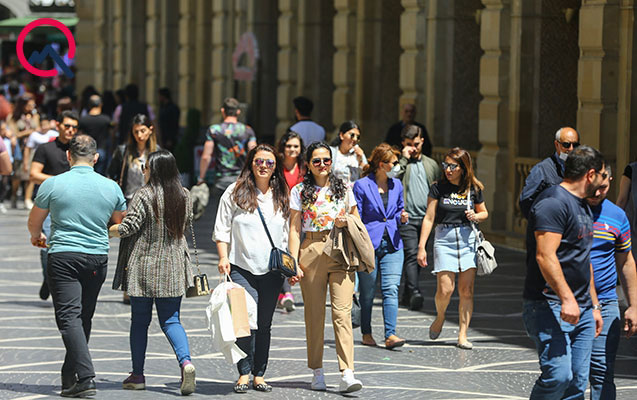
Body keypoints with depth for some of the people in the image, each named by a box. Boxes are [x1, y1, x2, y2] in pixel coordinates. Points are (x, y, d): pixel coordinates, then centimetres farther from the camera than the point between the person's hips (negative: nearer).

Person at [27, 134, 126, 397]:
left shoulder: (53, 184, -4)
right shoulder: (110, 187, 4)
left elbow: (34, 222, 10)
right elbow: (123, 222, 20)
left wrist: (37, 237, 33)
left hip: (63, 256, -4)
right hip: (98, 259, 4)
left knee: (69, 317, -8)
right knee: (83, 318, 14)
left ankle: (85, 377, -22)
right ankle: (70, 376, 22)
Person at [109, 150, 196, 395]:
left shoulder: (144, 195, -13)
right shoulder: (184, 196, 4)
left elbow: (127, 227, -16)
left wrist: (104, 231, 1)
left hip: (144, 267, -4)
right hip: (173, 269, 4)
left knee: (139, 320, 8)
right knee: (170, 320, 8)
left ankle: (137, 375, 13)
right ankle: (185, 361, -17)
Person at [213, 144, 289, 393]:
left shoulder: (282, 197, 11)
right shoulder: (235, 193, 3)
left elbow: (289, 233, 15)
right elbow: (222, 229, 4)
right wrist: (223, 257, -7)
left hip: (272, 270, 3)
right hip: (242, 267, -3)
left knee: (264, 324, 6)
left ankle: (259, 375, 12)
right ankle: (244, 374, -6)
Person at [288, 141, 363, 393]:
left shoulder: (344, 189, 12)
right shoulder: (300, 192, 7)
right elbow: (294, 229, 4)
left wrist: (345, 223, -3)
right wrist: (294, 262, -6)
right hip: (311, 253, 0)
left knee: (342, 313, -10)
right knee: (314, 314, 4)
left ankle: (347, 375, -17)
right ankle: (317, 372, 15)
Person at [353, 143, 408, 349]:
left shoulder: (396, 185, 10)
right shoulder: (362, 185, -5)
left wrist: (402, 218, 0)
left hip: (392, 245, 4)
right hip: (368, 245, -3)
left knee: (391, 289, -8)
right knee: (367, 292, 5)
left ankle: (390, 335, -13)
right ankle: (366, 333, 19)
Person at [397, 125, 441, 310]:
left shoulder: (431, 165, 18)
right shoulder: (399, 163, 4)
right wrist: (404, 159, -13)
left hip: (425, 218, 5)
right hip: (406, 217, -5)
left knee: (419, 257, 8)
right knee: (411, 254, -17)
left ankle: (407, 295, 18)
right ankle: (415, 292, -27)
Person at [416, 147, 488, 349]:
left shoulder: (474, 189, 4)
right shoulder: (438, 188, -1)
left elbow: (484, 212, 19)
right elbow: (429, 218, 0)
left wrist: (476, 216, -5)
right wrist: (421, 247, -5)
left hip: (468, 240, 2)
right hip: (444, 240, -2)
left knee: (466, 291, -2)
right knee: (445, 289, -11)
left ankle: (462, 335, 5)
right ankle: (440, 317, 21)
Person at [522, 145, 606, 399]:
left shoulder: (584, 207, 20)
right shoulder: (553, 202, -12)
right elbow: (545, 256, -22)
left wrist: (593, 306, 25)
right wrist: (567, 298, -28)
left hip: (581, 311, 10)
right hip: (550, 307, -10)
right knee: (558, 376, -19)